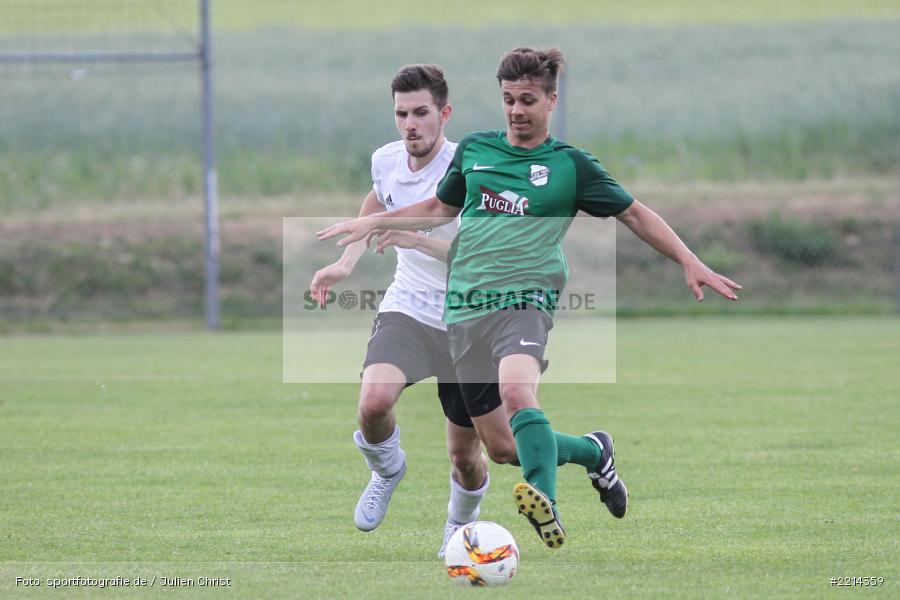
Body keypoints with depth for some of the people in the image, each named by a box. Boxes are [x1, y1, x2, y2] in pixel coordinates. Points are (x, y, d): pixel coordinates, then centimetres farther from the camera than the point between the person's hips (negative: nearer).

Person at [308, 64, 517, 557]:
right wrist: (345, 263, 14)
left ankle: (460, 526, 40)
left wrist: (417, 239, -37)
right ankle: (387, 470, 6)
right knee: (374, 401, -28)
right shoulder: (385, 160, -1)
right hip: (406, 310, 3)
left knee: (466, 455, 6)